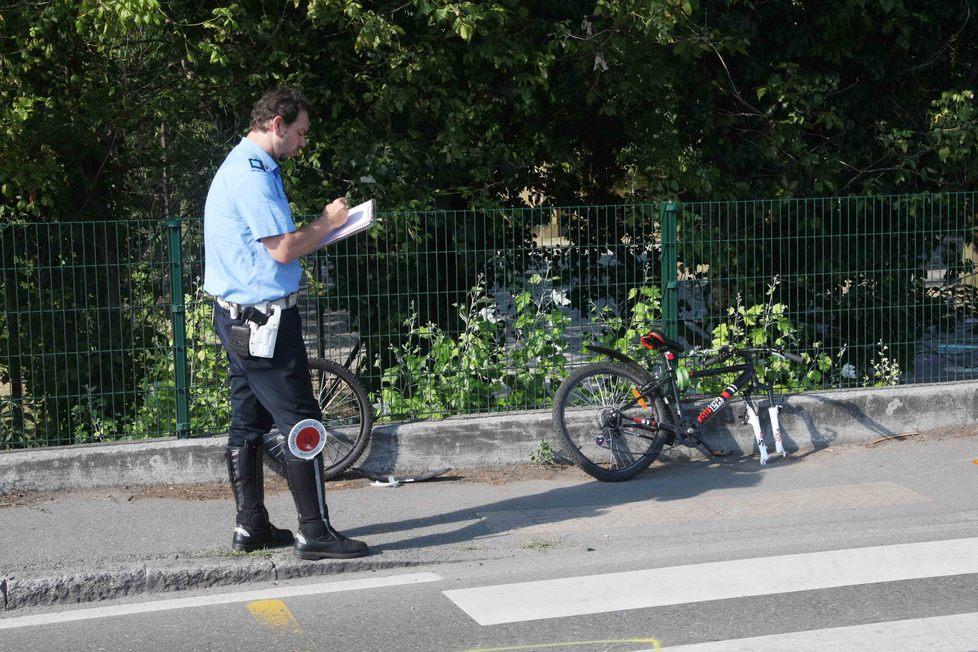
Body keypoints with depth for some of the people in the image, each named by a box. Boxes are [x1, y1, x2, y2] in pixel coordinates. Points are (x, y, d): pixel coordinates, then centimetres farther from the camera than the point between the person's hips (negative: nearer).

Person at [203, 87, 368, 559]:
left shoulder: (241, 167, 17)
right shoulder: (253, 175, -16)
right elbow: (283, 249, -20)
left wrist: (319, 230, 12)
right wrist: (327, 223, -6)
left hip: (237, 317, 11)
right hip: (264, 316, -11)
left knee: (249, 423, 12)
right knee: (300, 422, -8)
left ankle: (250, 526, 18)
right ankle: (314, 532, -7)